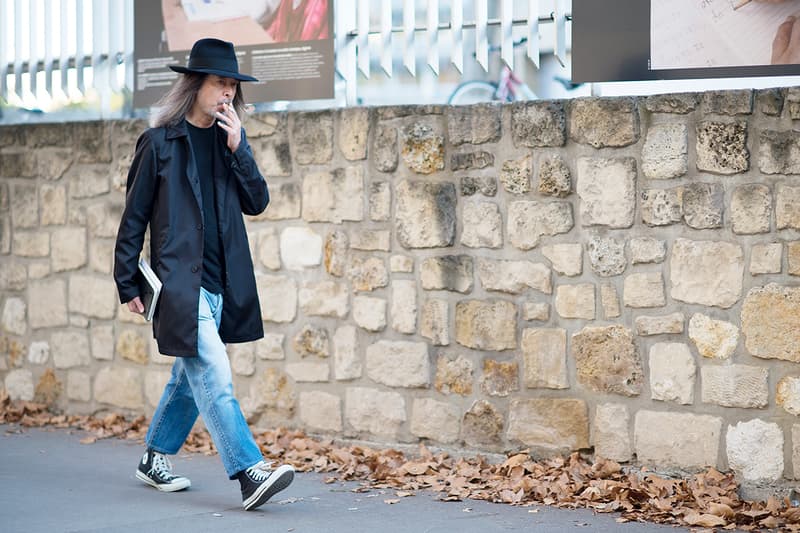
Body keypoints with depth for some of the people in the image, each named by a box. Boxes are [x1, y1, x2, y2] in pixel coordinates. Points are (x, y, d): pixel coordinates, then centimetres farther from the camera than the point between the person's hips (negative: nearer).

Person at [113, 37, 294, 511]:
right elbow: (134, 216, 0)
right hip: (179, 279, -6)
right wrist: (128, 284, -1)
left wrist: (237, 149, -8)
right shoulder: (160, 142, -4)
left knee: (192, 375, 15)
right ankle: (250, 474, -19)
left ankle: (155, 459, 31)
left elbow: (258, 202, 4)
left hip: (220, 282, 6)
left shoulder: (232, 139, 11)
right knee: (214, 378, -14)